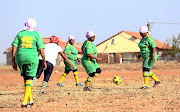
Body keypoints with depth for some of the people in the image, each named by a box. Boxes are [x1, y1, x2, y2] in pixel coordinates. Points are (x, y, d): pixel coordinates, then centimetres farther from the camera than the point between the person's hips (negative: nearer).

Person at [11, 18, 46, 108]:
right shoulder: (36, 35, 3)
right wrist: (44, 61, 10)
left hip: (20, 58, 3)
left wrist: (13, 62, 8)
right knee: (29, 79, -2)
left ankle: (30, 100, 19)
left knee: (25, 79, 17)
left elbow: (14, 47, 4)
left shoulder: (20, 34, 9)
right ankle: (25, 101, -15)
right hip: (32, 58, -3)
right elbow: (41, 49, 0)